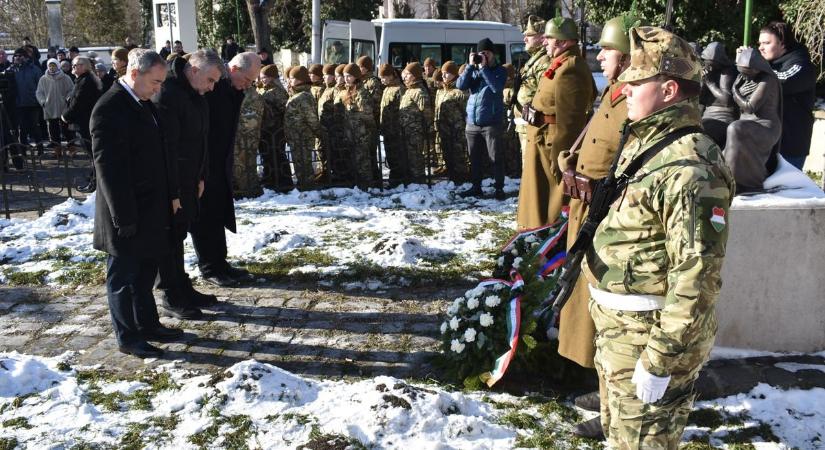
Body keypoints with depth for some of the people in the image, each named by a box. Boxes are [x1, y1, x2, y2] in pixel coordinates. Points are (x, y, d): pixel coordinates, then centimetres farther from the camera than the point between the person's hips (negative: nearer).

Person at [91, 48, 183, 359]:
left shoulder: (143, 104, 9)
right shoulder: (109, 109, -20)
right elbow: (108, 167, -22)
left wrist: (167, 199, 13)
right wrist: (124, 217, -21)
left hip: (150, 210, 9)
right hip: (127, 213, -9)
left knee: (145, 273, 20)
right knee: (123, 275, 7)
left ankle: (147, 324, 34)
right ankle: (127, 337, 19)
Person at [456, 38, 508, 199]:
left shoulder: (500, 71, 1)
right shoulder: (474, 70, 11)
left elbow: (497, 87, -18)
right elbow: (460, 85, -3)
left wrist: (483, 67, -15)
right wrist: (471, 65, -9)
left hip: (491, 123, -4)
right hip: (472, 122, 4)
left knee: (496, 157, -1)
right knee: (475, 157, 12)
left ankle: (499, 188, 7)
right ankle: (476, 187, 22)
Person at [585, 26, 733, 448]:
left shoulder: (690, 167, -25)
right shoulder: (644, 142, 8)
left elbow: (696, 278, -27)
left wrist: (661, 360, -24)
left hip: (651, 334, -9)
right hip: (617, 325, 10)